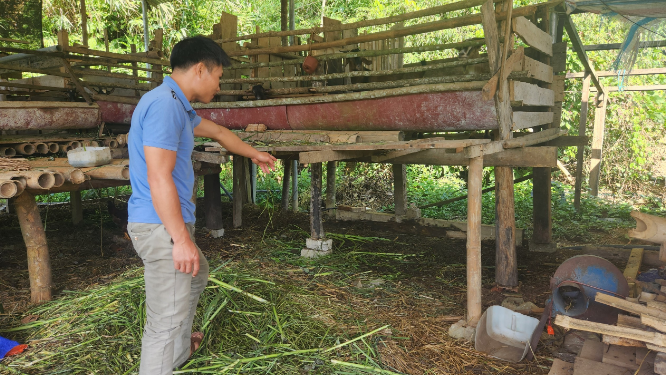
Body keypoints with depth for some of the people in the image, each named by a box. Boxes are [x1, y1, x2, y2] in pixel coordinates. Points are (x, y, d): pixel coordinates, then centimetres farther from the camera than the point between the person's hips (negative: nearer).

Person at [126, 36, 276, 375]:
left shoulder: (177, 105, 14)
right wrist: (181, 239, -23)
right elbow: (159, 178, -25)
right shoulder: (164, 105, -20)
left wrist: (254, 154, 42)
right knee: (167, 321, -6)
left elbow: (219, 133, 29)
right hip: (161, 226, -11)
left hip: (168, 224, 11)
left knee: (197, 275, 31)